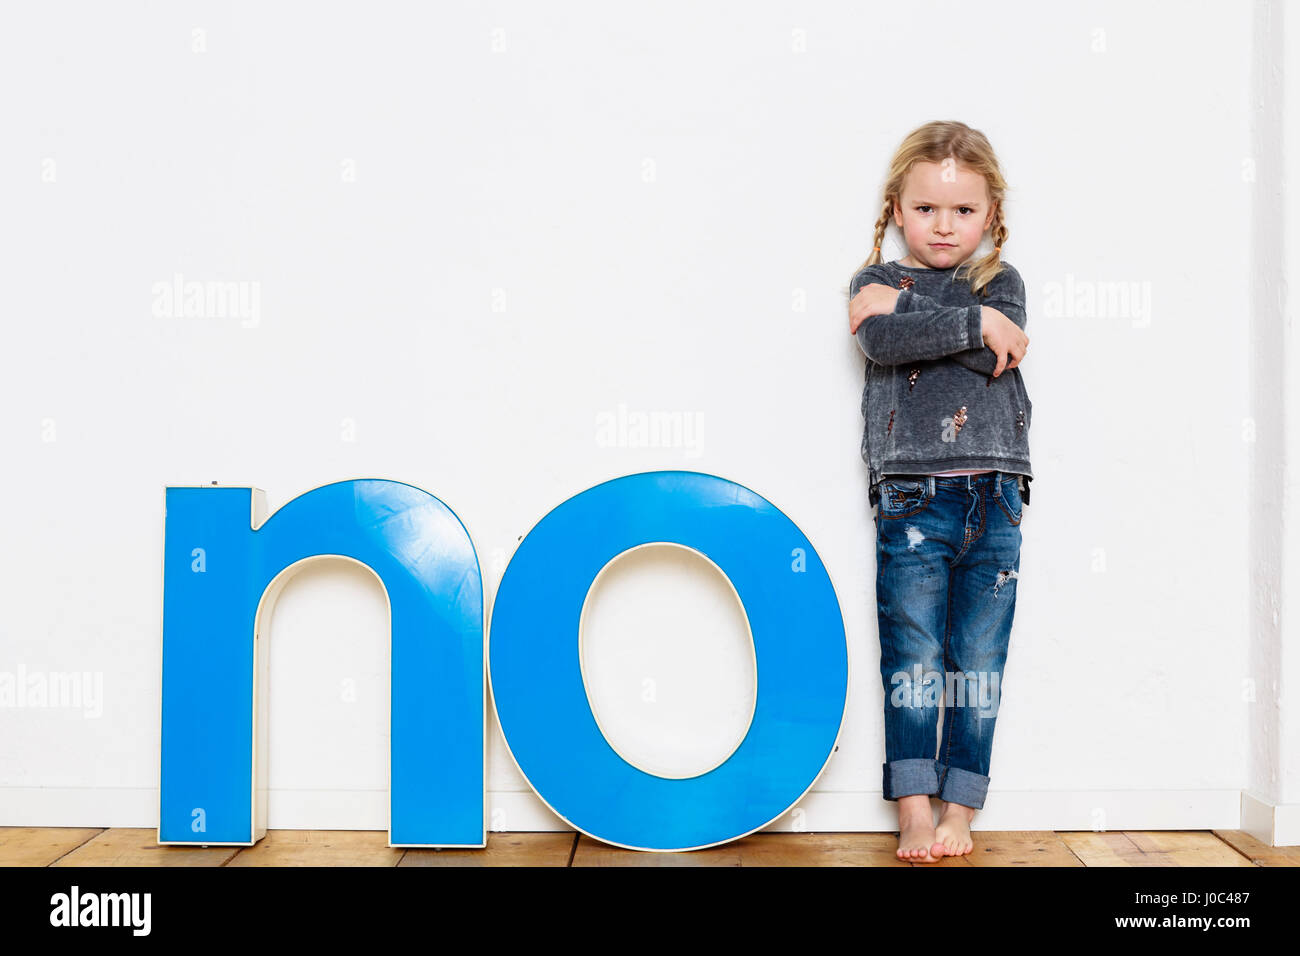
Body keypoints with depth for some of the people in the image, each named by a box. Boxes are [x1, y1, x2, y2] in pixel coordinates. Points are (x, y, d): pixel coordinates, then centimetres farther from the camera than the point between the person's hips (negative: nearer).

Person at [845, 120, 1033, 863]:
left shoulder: (1001, 284, 12)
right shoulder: (875, 283, 8)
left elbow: (998, 355, -9)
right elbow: (884, 341, -15)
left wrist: (907, 314, -8)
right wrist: (975, 322, -13)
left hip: (994, 500, 2)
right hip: (913, 499, -2)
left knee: (978, 663, 6)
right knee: (912, 659, -1)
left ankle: (959, 811, 17)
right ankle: (915, 813, 8)